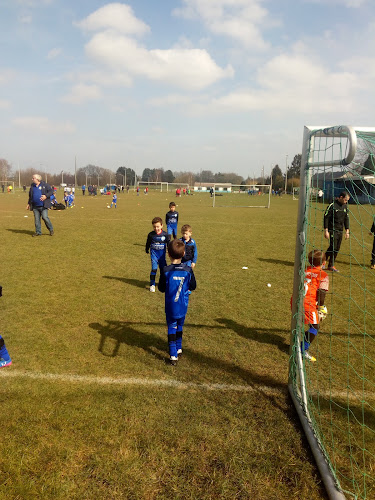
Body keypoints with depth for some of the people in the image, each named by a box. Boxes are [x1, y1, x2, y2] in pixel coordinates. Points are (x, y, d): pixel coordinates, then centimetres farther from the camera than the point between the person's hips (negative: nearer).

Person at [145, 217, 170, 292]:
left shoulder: (165, 235, -9)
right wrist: (147, 250, 19)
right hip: (154, 254, -1)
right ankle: (152, 285, 4)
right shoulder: (151, 235, -8)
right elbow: (148, 243, 9)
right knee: (154, 269, -8)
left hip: (162, 254, 1)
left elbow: (169, 244, 3)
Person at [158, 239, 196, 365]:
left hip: (171, 307, -2)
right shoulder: (188, 270, -11)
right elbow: (193, 286, 1)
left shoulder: (166, 271, -16)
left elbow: (161, 288, -6)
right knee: (179, 326, 22)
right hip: (183, 306, 2)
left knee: (172, 328, 7)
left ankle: (173, 356, 4)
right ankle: (179, 349, 38)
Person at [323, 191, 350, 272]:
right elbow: (326, 218, -11)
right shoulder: (332, 205, -11)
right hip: (332, 230, -6)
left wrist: (347, 231, 12)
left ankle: (331, 265, 13)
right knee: (333, 247, -13)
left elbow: (346, 219, 18)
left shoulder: (345, 206, 10)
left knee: (337, 248, 5)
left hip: (340, 231, 7)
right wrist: (326, 231, -14)